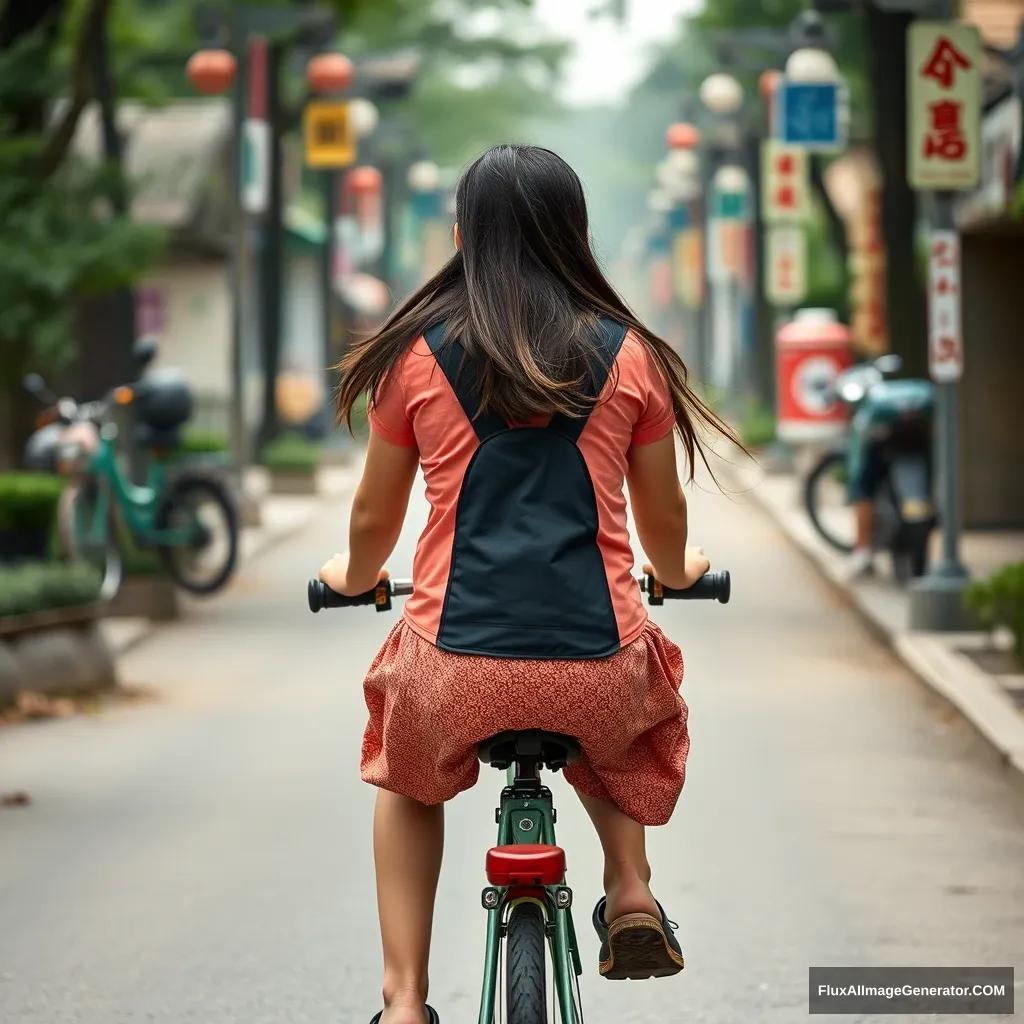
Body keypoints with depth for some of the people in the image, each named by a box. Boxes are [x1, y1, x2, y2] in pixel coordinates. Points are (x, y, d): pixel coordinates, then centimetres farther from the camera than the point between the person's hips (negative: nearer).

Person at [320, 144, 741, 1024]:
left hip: (457, 671, -1)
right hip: (598, 668, 1)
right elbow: (665, 519, 17)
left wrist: (354, 578, 37)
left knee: (408, 774, 32)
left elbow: (374, 519, 14)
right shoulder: (628, 355, 5)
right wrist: (677, 571, 41)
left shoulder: (417, 355, 4)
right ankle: (631, 887, 14)